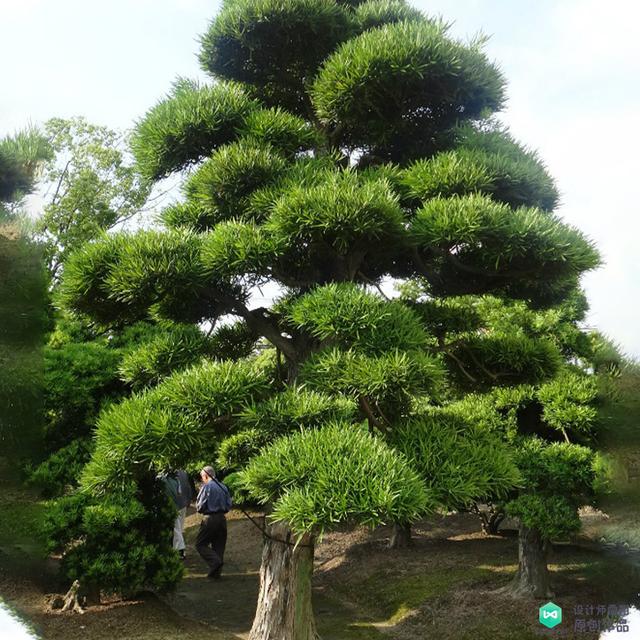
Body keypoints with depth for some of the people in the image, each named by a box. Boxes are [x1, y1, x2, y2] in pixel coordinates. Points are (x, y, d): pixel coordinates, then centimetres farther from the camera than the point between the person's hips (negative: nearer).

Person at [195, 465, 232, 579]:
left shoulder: (206, 487, -10)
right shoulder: (223, 487, 9)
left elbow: (200, 507, -10)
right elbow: (229, 505, 11)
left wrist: (198, 507, 11)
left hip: (210, 518, -6)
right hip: (222, 518, 6)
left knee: (200, 544, 4)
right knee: (219, 545, 12)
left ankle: (215, 561, -16)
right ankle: (216, 573, 14)